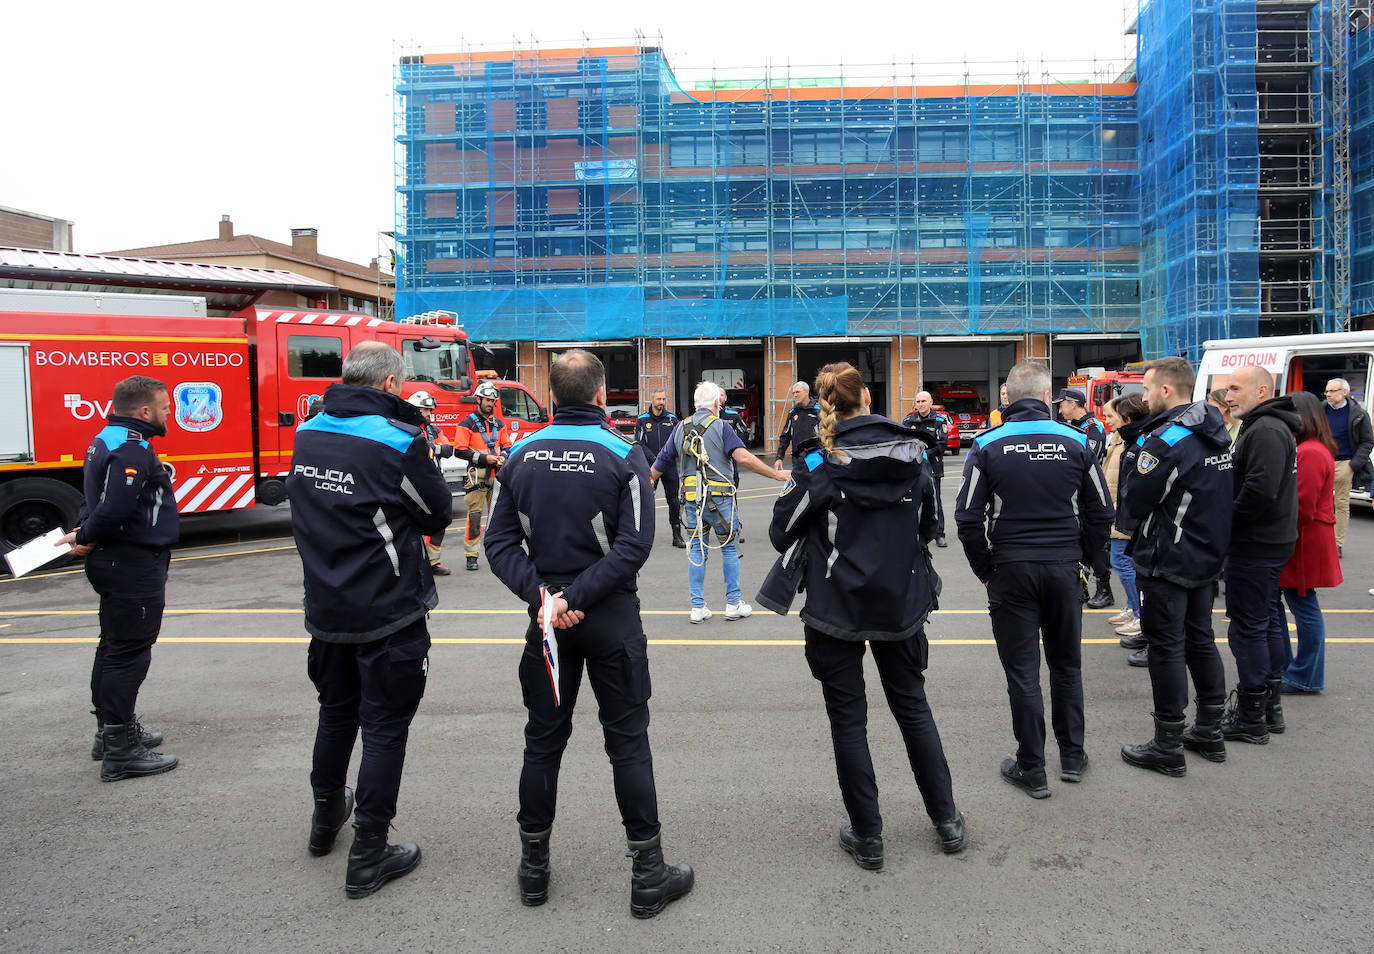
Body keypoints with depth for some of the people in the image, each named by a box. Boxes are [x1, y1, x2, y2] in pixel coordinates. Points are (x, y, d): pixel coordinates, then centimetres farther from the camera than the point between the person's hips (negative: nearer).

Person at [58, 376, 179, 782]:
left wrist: (85, 533, 4)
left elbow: (95, 499, 18)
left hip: (115, 562, 11)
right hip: (135, 567, -11)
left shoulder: (106, 440, 13)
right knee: (128, 653, -5)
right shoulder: (132, 450, -21)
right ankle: (120, 752, 1)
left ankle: (113, 729, 34)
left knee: (114, 649, 20)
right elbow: (114, 510, -29)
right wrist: (86, 538, -13)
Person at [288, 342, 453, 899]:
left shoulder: (307, 434, 1)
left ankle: (326, 817, 44)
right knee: (384, 727, 6)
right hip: (388, 613, -6)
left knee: (337, 711, 25)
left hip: (326, 609, 7)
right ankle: (368, 857, 14)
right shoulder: (399, 441, -19)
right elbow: (438, 516, -7)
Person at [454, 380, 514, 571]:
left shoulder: (498, 424, 16)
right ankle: (471, 555, 1)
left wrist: (503, 456, 1)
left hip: (497, 474, 5)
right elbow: (460, 450, -7)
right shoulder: (467, 424, -2)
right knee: (474, 515, -6)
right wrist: (484, 458, -14)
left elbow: (507, 445, 23)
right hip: (477, 474, -5)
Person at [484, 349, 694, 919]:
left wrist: (543, 594, -11)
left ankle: (533, 866, 26)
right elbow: (634, 545, -18)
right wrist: (573, 598, -17)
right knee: (627, 741, 6)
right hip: (611, 616, -3)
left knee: (543, 739, 14)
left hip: (545, 613, 3)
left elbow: (500, 543, -4)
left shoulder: (522, 456, 1)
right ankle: (648, 875, 15)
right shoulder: (623, 455, -9)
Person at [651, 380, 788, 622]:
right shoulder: (720, 426, -6)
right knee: (729, 548, 9)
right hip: (719, 496, -4)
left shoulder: (680, 428, 9)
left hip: (691, 497, 4)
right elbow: (743, 457, -18)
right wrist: (777, 474, -14)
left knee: (697, 551, 10)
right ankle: (733, 604, 13)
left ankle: (698, 607, 11)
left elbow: (659, 464, 14)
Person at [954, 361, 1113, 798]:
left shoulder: (987, 446, -6)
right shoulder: (1076, 442, -1)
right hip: (1063, 567, 2)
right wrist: (1093, 562, 13)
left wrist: (985, 570, 3)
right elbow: (1101, 512, 3)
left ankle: (1031, 769, 13)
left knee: (1022, 671, 6)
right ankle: (1072, 756, 28)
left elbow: (968, 518, -8)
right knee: (1066, 663, 18)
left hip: (1011, 569, -2)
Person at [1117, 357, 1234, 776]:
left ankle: (1168, 747, 9)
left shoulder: (1166, 440, -22)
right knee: (1201, 640, 18)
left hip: (1166, 564, -9)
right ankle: (1210, 732, 30)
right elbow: (1217, 498, 15)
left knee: (1166, 648, 0)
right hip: (1206, 557, 9)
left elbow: (1132, 504, -17)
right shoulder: (1217, 435, 7)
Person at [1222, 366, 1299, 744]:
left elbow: (1260, 490, -28)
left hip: (1255, 547, -11)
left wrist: (1226, 523, -15)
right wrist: (1228, 521, 11)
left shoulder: (1266, 431, -18)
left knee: (1248, 626, -4)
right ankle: (1270, 705, 29)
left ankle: (1251, 717, 4)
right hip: (1270, 542, 11)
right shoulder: (1267, 427, 16)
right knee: (1269, 619, 17)